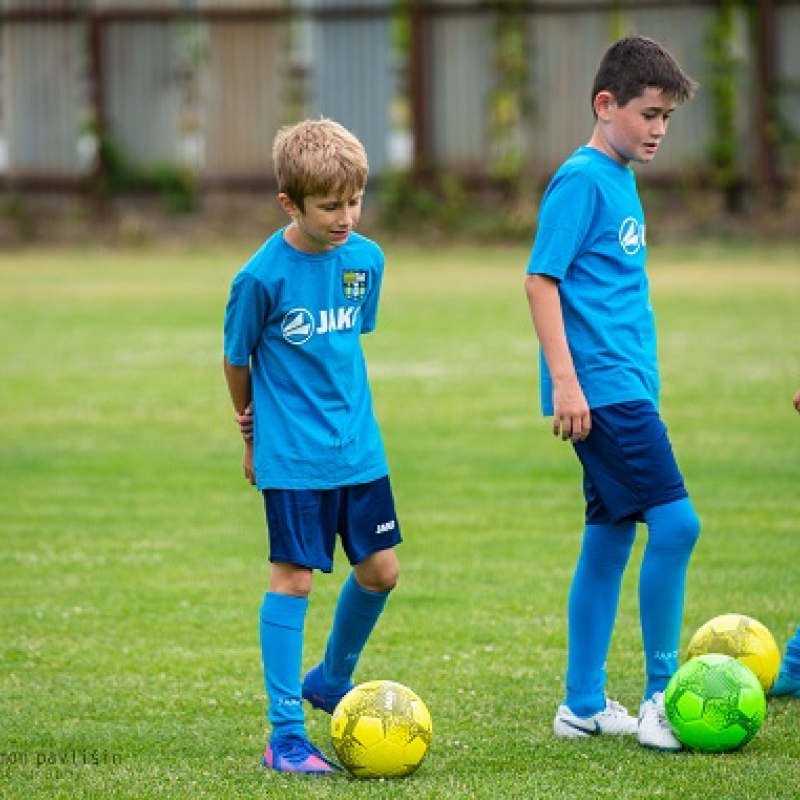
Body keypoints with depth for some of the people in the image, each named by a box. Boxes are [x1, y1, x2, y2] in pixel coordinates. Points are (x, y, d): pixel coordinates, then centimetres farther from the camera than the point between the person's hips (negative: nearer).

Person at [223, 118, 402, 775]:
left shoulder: (366, 259, -1)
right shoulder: (262, 276, -16)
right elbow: (237, 358, -2)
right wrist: (253, 427, 10)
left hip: (358, 447, 6)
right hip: (293, 457, -6)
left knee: (381, 571, 10)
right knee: (293, 579, -6)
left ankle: (332, 682, 36)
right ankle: (285, 736, -1)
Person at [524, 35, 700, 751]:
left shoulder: (622, 180, 16)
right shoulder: (582, 178, -11)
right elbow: (541, 279, -15)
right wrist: (564, 381, -20)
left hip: (627, 389, 10)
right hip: (601, 390, -10)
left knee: (610, 538, 11)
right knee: (675, 523, -13)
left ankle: (584, 706, 17)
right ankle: (661, 697, -7)